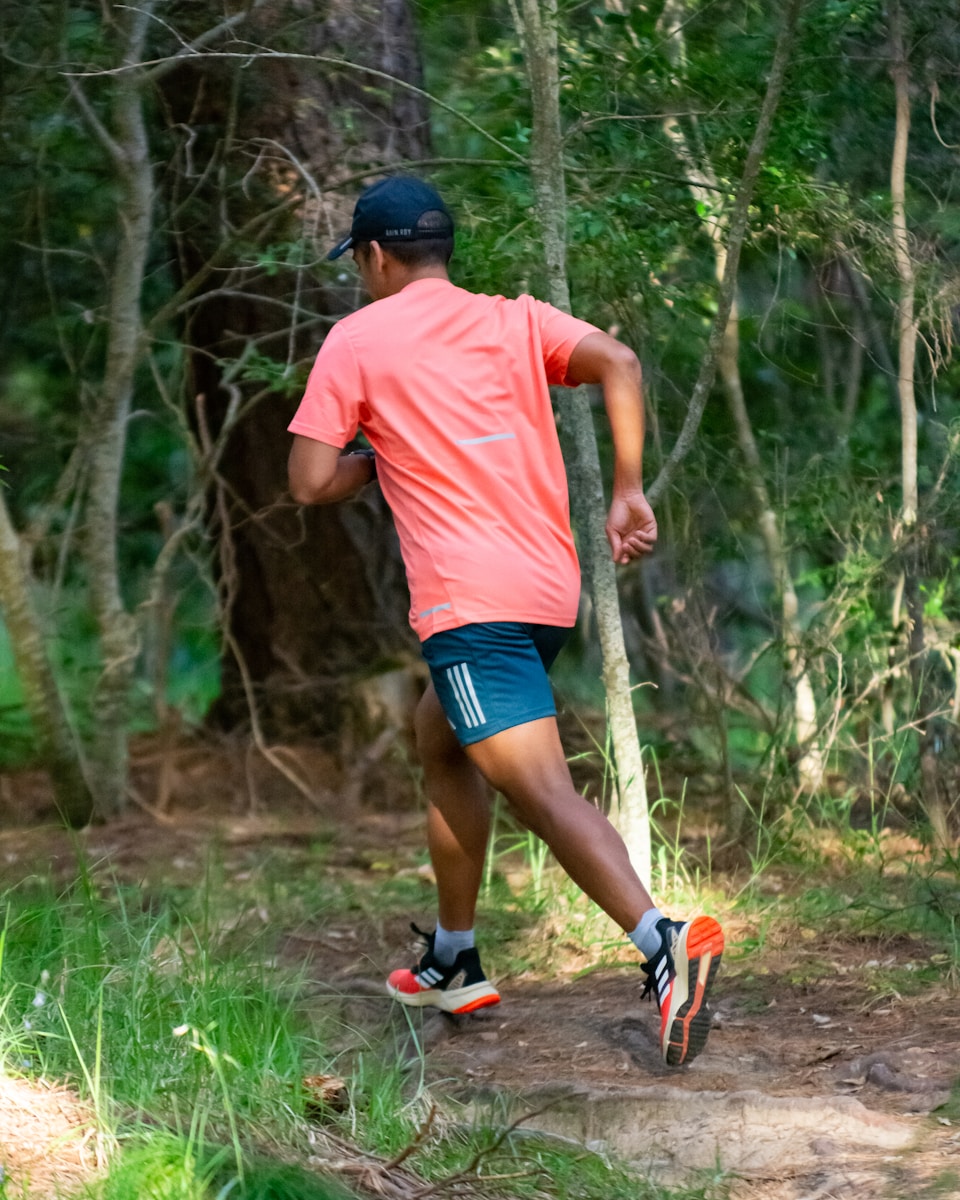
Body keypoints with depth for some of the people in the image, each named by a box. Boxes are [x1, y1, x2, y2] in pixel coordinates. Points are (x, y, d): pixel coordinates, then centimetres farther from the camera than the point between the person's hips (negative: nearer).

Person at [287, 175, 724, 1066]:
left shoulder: (356, 340, 3)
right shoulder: (516, 321, 15)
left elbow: (310, 483, -2)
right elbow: (617, 363, -3)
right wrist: (628, 490, -3)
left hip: (469, 602, -7)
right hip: (551, 588, 7)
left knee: (543, 792, -15)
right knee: (440, 742, 26)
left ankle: (663, 942, -36)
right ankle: (453, 963, 31)